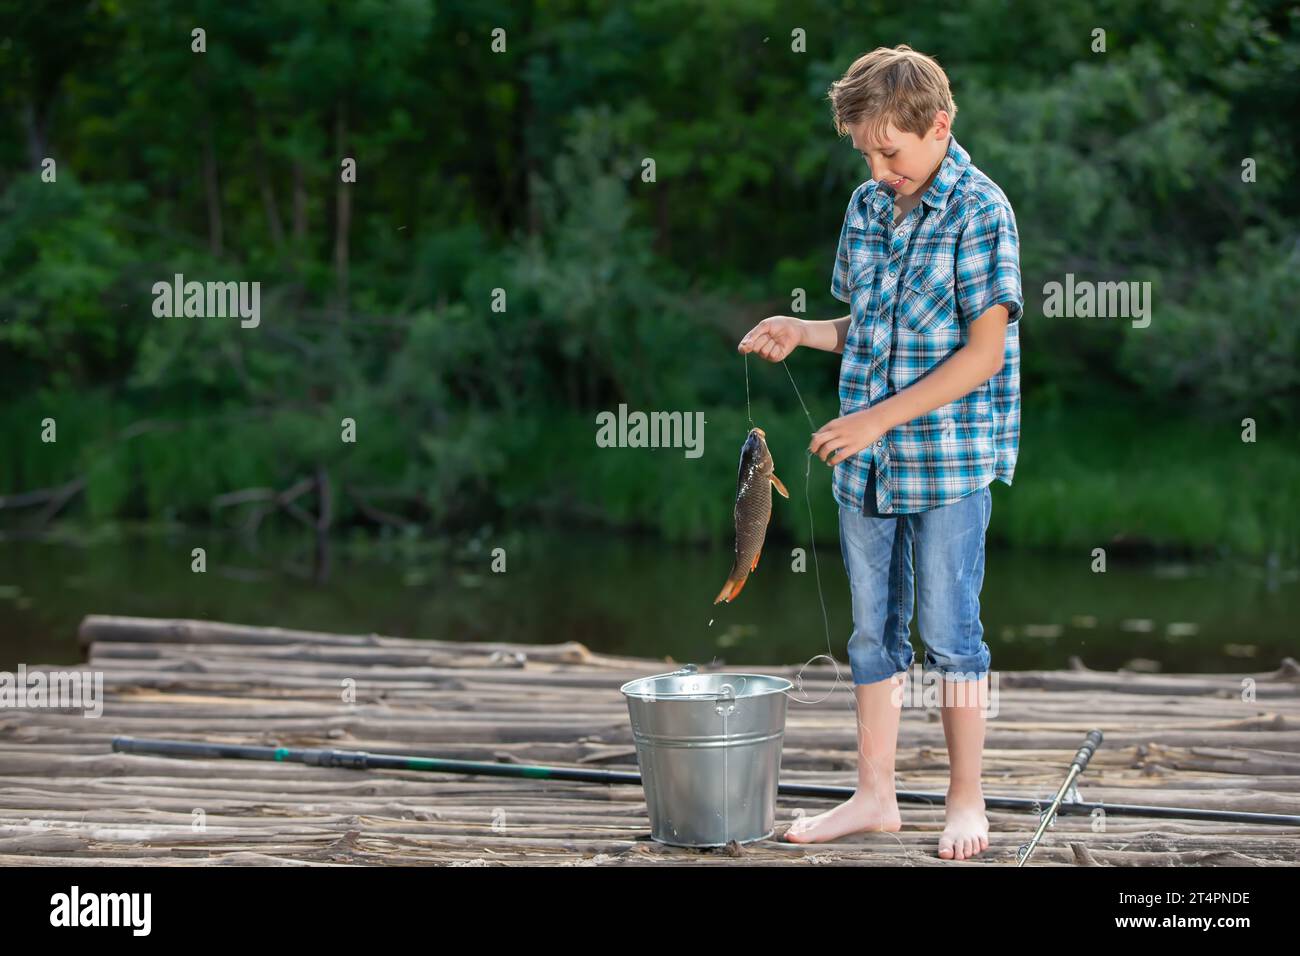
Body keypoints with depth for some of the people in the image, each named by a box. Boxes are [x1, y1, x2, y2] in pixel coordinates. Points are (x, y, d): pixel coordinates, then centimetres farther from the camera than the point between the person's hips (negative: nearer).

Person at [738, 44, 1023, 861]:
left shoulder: (980, 212, -11)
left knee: (949, 632, 2)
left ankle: (967, 802, 13)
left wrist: (880, 418, -18)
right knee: (874, 631, 12)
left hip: (948, 463, -6)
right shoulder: (867, 207, 9)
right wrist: (801, 331, 0)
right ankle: (874, 796, 21)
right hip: (866, 464, 6)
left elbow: (984, 350, -15)